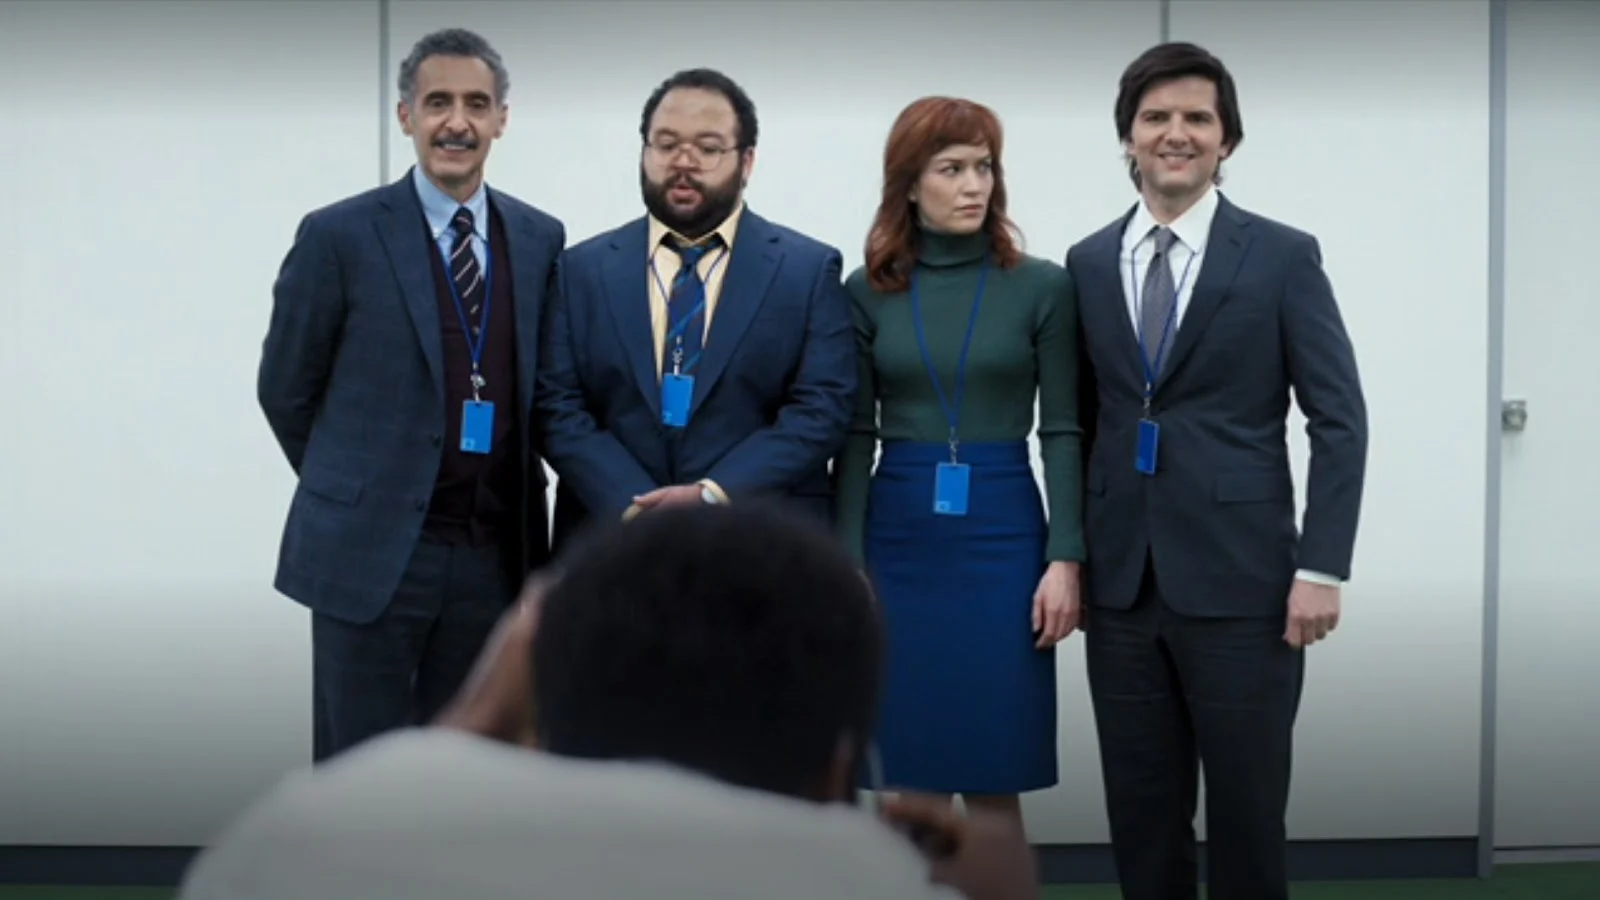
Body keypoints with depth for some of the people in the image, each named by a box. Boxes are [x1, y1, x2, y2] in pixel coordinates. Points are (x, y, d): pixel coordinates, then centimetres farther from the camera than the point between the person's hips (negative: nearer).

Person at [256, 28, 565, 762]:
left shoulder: (540, 239, 7)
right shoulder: (340, 236, -5)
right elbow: (285, 389, 3)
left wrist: (512, 494, 11)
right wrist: (353, 489, 10)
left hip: (493, 556, 4)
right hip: (371, 552, -3)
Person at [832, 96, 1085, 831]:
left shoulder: (1042, 287, 1)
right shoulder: (868, 292, 4)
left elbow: (1061, 432, 0)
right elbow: (856, 436, 5)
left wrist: (1065, 557, -8)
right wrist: (847, 564, -1)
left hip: (1001, 535, -1)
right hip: (900, 540, 1)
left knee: (992, 773, 1)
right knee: (910, 777, 5)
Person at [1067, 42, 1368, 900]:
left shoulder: (1282, 257, -1)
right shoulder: (1087, 263, 9)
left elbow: (1340, 421, -4)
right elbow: (1082, 422, 14)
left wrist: (1321, 568, -11)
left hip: (1241, 582, -3)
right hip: (1120, 585, 3)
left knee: (1246, 812, 2)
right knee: (1141, 815, 9)